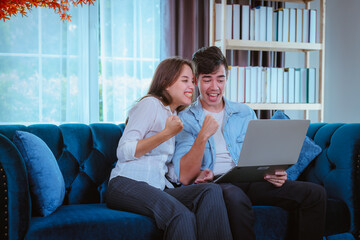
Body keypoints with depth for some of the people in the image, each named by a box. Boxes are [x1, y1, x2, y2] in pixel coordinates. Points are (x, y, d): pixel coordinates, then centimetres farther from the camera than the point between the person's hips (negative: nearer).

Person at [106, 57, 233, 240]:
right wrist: (167, 133, -12)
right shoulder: (151, 104, 0)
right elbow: (123, 152, -10)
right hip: (127, 184, -7)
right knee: (183, 216, -36)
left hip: (160, 188, 7)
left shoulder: (176, 116, 25)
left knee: (212, 191, -24)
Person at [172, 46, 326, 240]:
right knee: (235, 197, -41)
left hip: (250, 181, 4)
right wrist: (203, 136, -18)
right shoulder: (184, 120, 5)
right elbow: (185, 177, -6)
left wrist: (273, 173, -4)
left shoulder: (245, 113, 19)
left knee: (315, 193, -17)